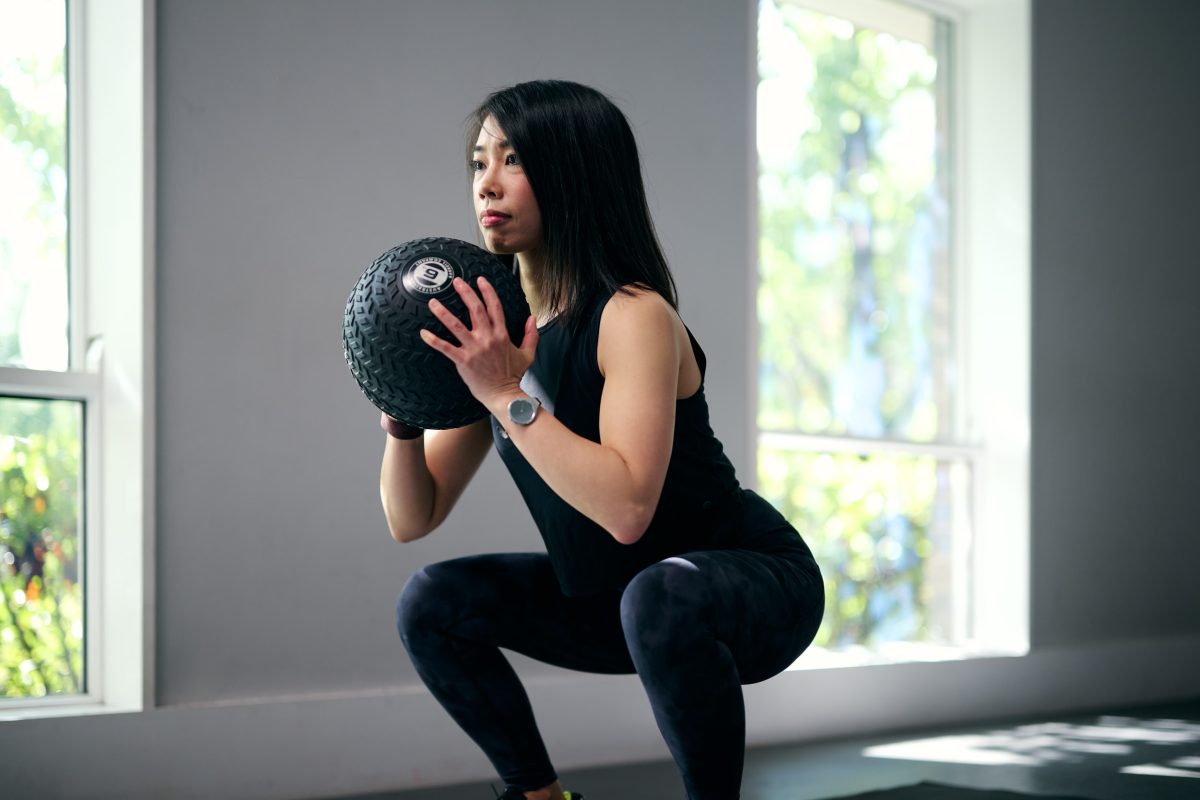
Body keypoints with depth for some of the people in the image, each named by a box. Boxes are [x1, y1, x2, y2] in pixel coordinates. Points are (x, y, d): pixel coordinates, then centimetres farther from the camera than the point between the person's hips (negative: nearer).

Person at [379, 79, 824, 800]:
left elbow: (627, 508, -37)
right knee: (434, 603, -1)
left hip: (758, 581, -8)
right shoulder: (496, 331, -1)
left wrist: (507, 395, -32)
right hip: (612, 597, 8)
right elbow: (413, 519, 2)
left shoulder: (633, 316, -23)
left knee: (660, 596, -38)